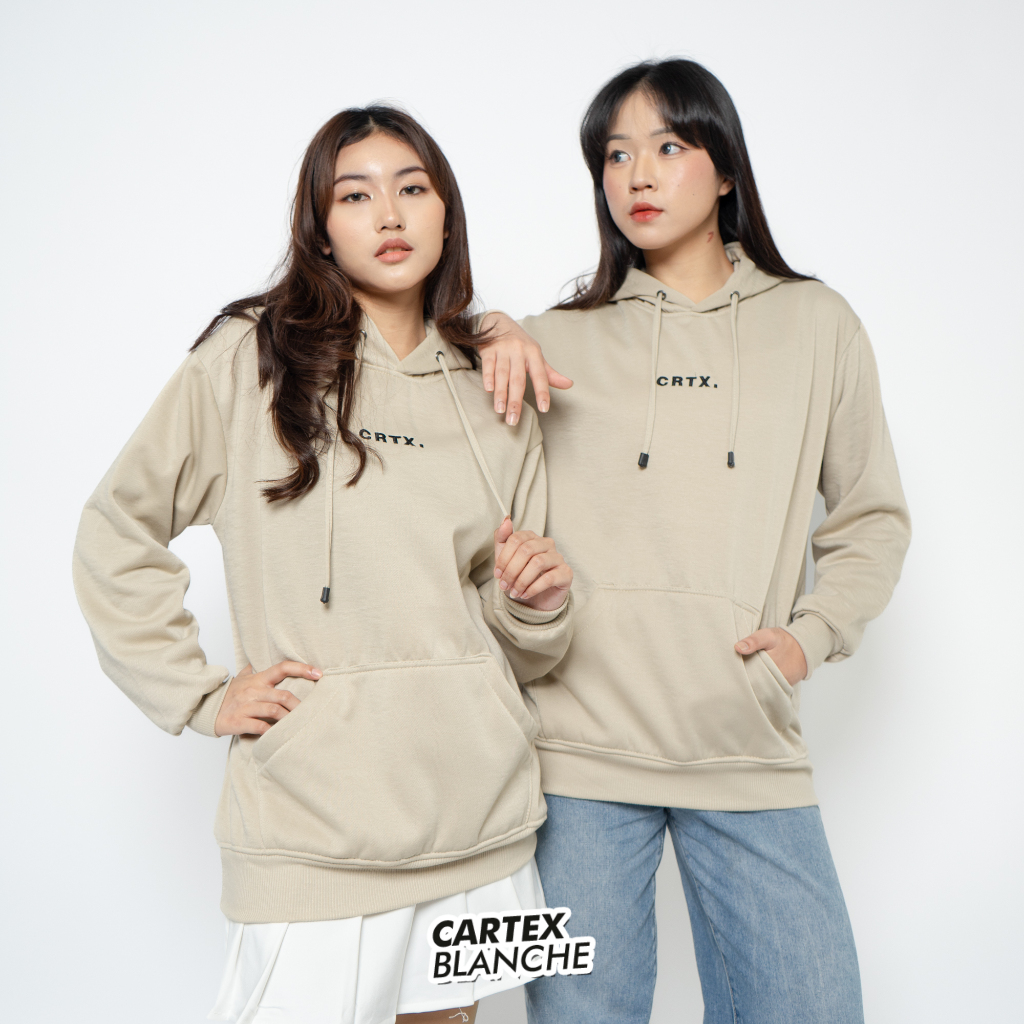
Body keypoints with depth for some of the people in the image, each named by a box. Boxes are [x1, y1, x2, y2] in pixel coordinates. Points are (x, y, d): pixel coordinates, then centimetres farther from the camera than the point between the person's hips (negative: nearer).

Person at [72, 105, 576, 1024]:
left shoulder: (497, 393, 10)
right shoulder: (251, 358, -3)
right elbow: (115, 535, 2)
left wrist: (536, 605, -6)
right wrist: (200, 695, -4)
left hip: (481, 816, 4)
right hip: (317, 827, -4)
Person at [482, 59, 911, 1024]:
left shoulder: (816, 325, 10)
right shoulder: (559, 342, 7)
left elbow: (871, 518, 14)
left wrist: (812, 633, -2)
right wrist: (493, 332, -4)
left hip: (750, 749, 1)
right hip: (582, 744, 0)